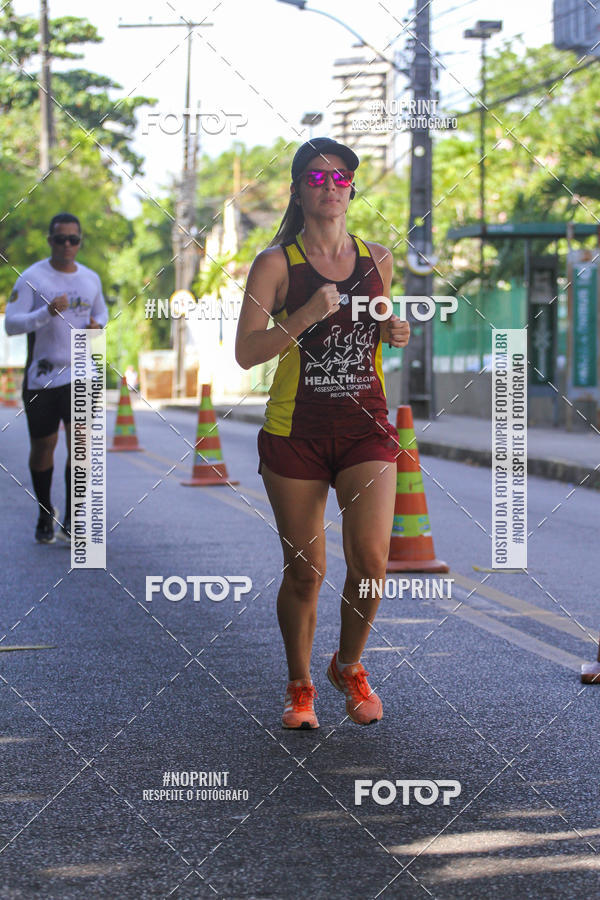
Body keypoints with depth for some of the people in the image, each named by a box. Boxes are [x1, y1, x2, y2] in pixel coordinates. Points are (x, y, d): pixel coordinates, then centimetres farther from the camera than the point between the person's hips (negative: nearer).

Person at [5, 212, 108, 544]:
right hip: (41, 376, -2)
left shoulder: (91, 279, 8)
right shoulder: (32, 278, -6)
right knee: (43, 445, 7)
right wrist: (47, 313, -27)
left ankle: (70, 521, -6)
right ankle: (45, 513, 29)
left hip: (80, 373, 2)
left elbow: (101, 312, 26)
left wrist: (97, 324, 2)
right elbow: (11, 323, -12)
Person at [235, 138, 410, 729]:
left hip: (365, 426, 2)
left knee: (371, 559, -12)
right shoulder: (276, 263, -2)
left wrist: (394, 335, 4)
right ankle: (299, 685, 24)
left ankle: (349, 666, 15)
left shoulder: (376, 258, 10)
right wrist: (306, 315, -21)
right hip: (295, 430, -2)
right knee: (304, 569, 2)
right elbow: (246, 352, -9)